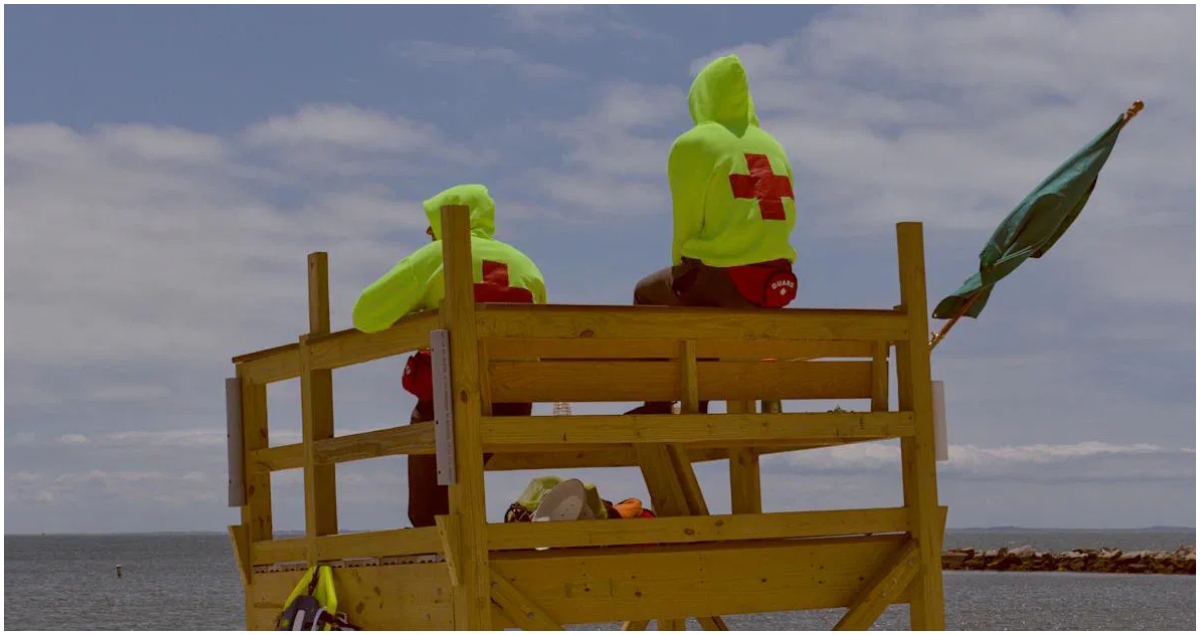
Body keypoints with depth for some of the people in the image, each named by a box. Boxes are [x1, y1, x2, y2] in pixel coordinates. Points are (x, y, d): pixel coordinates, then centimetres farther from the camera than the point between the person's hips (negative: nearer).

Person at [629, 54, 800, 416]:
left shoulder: (694, 144, -3)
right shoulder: (771, 146, 15)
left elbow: (687, 222, -4)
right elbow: (786, 217, 14)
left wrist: (679, 272, 13)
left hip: (722, 277, -6)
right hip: (776, 282, 6)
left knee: (648, 293, 23)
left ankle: (658, 405, 22)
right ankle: (697, 410, 32)